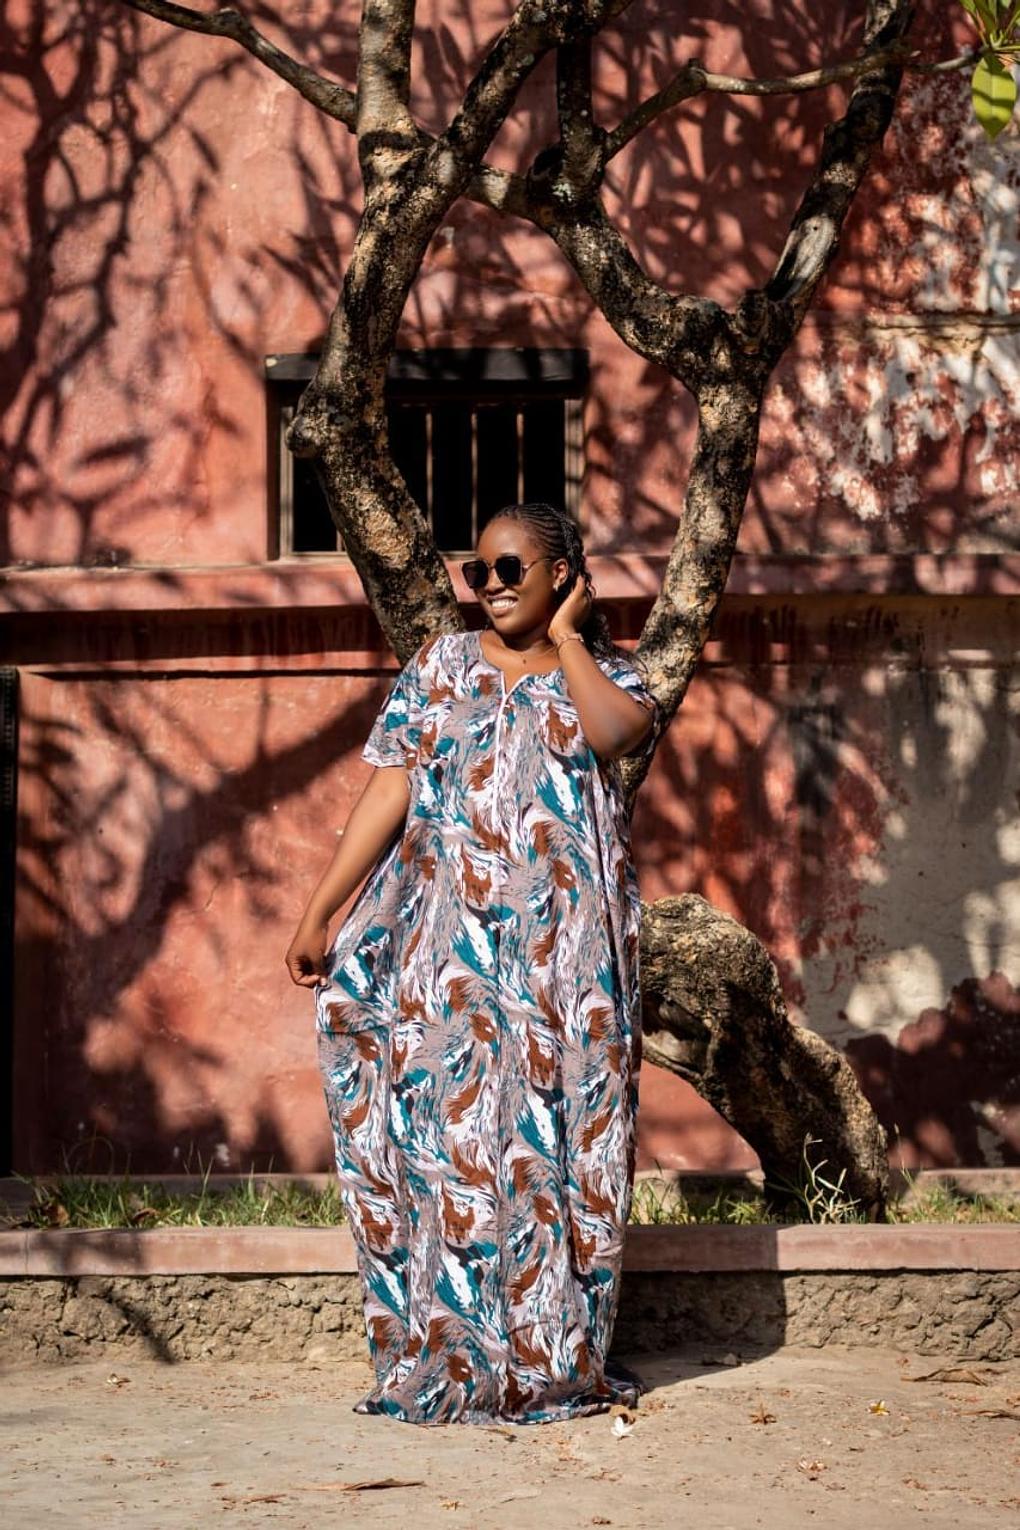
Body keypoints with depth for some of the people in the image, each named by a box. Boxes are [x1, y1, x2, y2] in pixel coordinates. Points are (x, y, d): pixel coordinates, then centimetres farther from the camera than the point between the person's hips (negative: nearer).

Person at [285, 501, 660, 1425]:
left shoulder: (605, 675, 10)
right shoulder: (441, 667, 11)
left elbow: (617, 731, -16)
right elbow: (390, 793, 4)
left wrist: (564, 637, -3)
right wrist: (319, 913, -3)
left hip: (564, 950, 0)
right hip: (447, 947, 0)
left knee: (562, 1141, 0)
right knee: (445, 1133, -4)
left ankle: (556, 1362, 8)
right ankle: (449, 1364, 2)